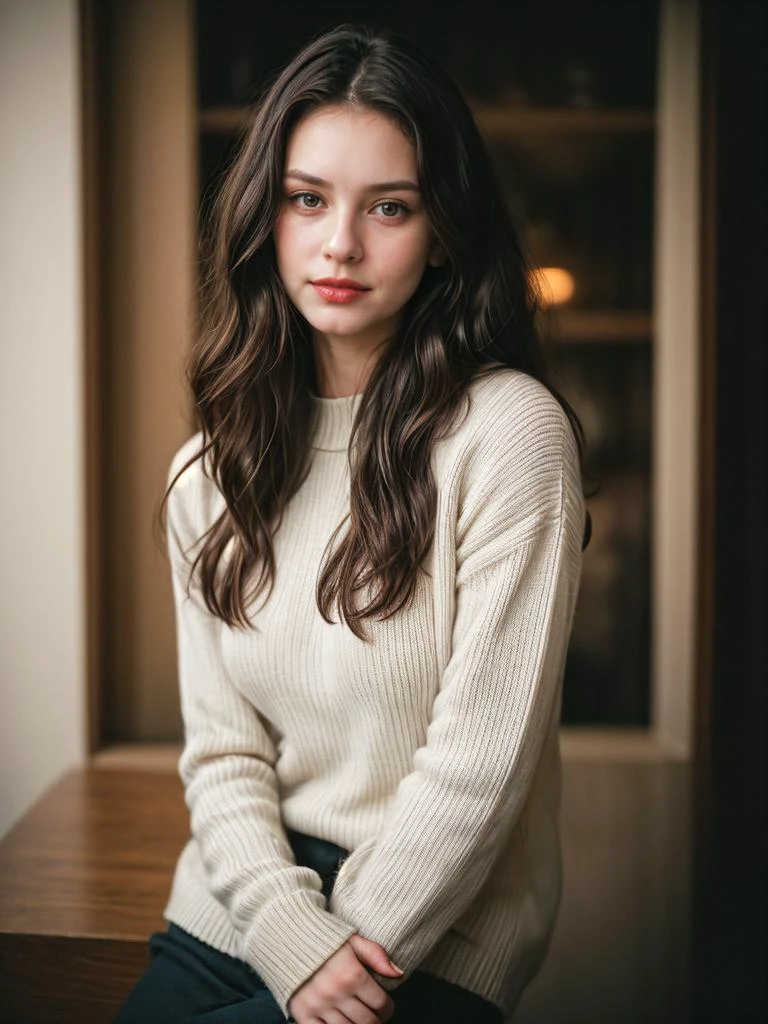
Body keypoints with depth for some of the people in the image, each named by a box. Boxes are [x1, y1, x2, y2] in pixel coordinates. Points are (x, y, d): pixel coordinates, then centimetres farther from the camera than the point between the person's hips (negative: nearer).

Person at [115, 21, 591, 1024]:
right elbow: (221, 750, 1)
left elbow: (481, 760, -14)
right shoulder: (208, 473, 4)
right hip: (236, 914, 4)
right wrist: (294, 936, -13)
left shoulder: (508, 431, -13)